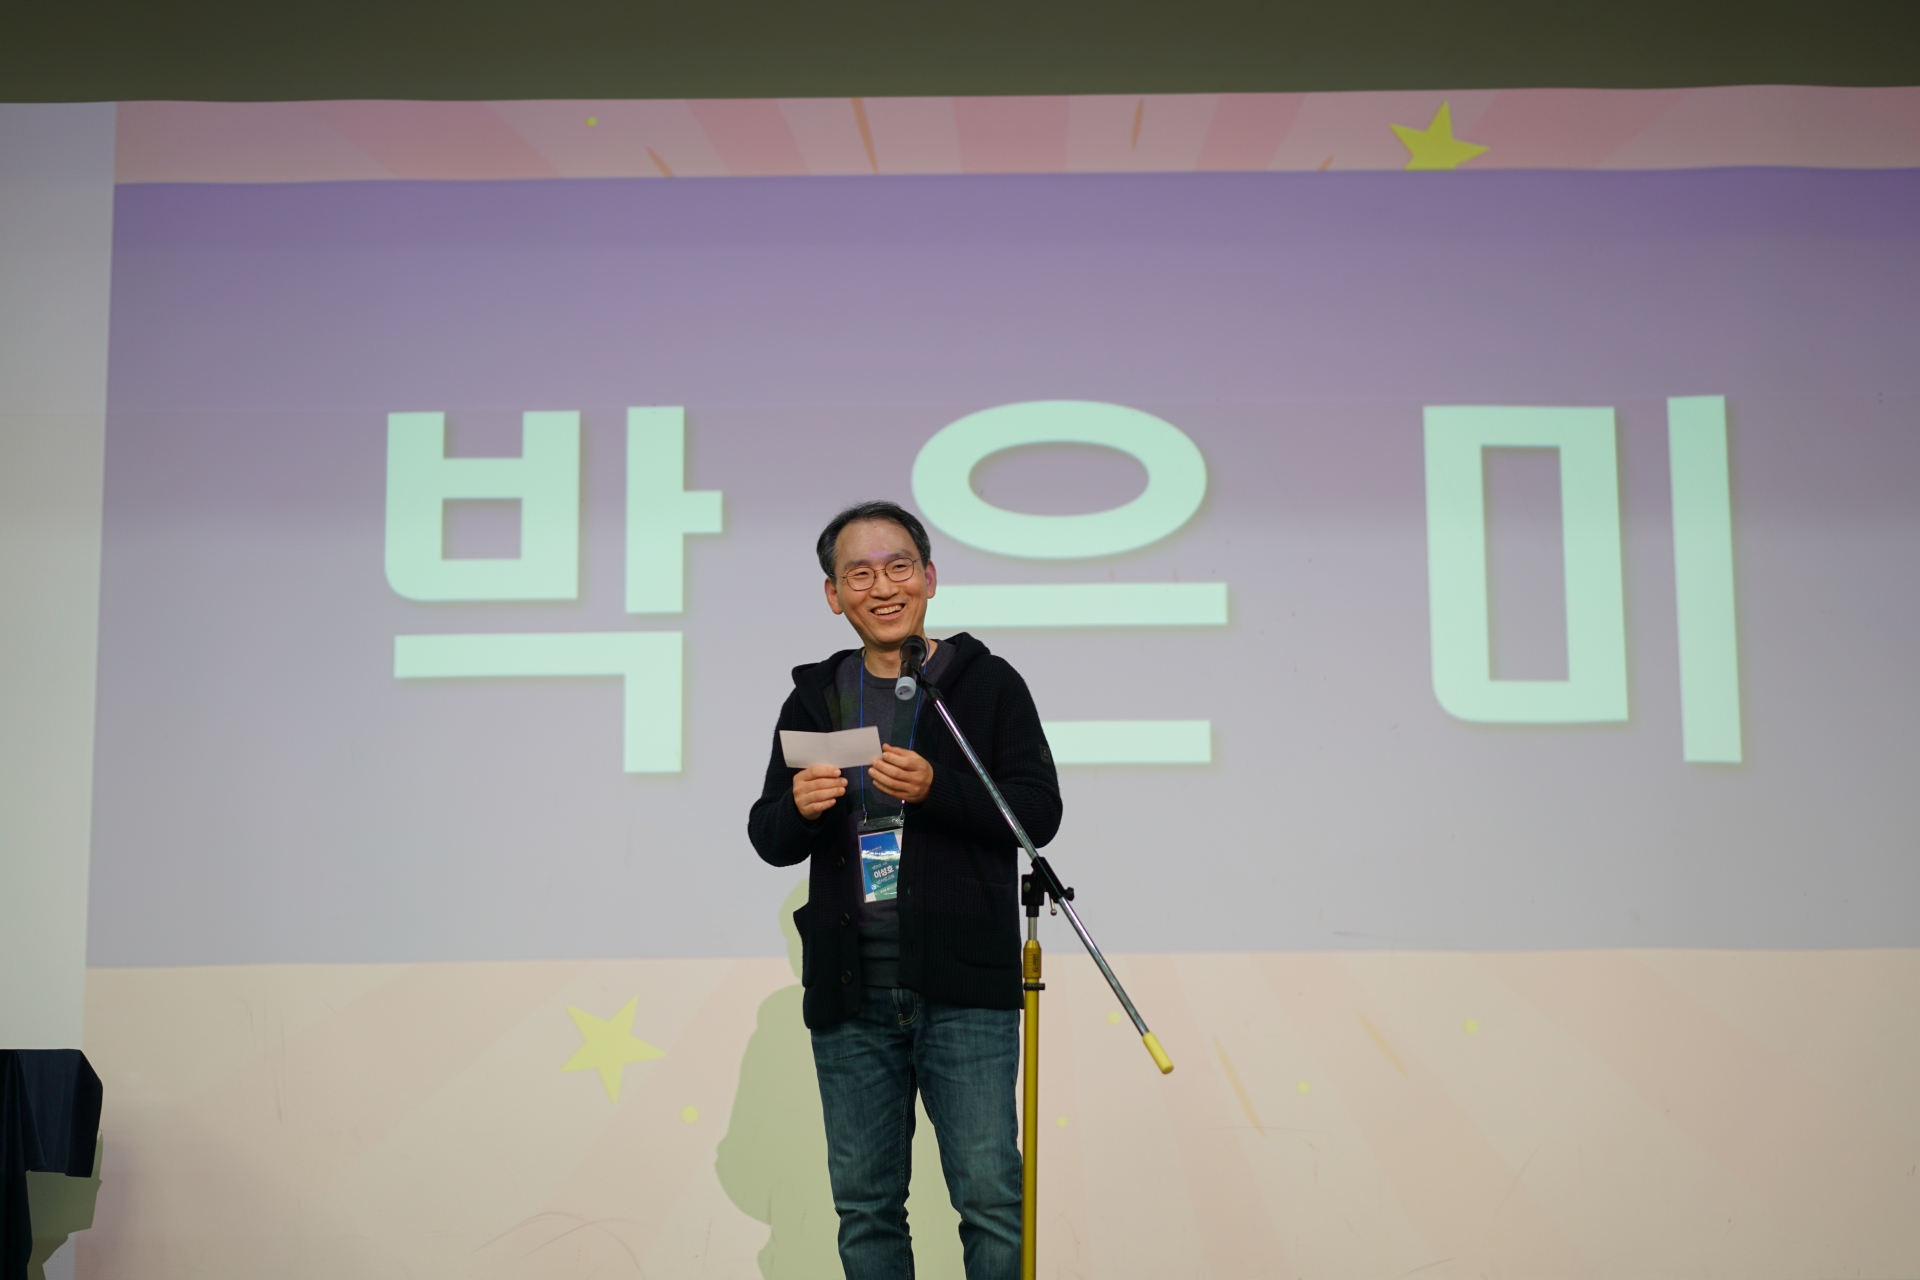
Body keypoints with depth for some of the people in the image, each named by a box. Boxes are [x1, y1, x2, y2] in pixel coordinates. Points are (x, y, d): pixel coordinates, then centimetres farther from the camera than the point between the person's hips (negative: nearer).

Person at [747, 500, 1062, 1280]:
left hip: (963, 986, -3)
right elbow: (769, 841, 13)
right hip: (849, 990, 3)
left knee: (990, 1195, -4)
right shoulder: (815, 698, 14)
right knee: (865, 1206, 10)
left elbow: (1038, 812, -4)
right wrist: (797, 809, -10)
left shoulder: (988, 682, 4)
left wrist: (935, 789, -19)